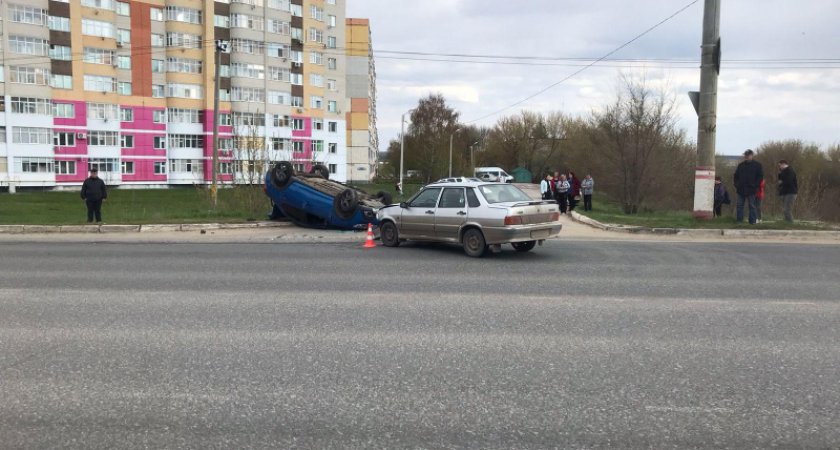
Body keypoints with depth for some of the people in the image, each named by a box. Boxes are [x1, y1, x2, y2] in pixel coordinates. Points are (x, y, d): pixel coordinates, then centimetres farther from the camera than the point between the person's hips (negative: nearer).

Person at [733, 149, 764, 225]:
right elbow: (736, 176, 19)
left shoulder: (757, 165, 1)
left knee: (752, 206, 1)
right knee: (739, 205, 3)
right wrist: (736, 185, 6)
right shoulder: (741, 165, 13)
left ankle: (752, 221, 5)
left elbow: (760, 176, -2)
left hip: (751, 190, -4)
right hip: (741, 190, 4)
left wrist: (755, 186, -11)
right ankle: (739, 220, 8)